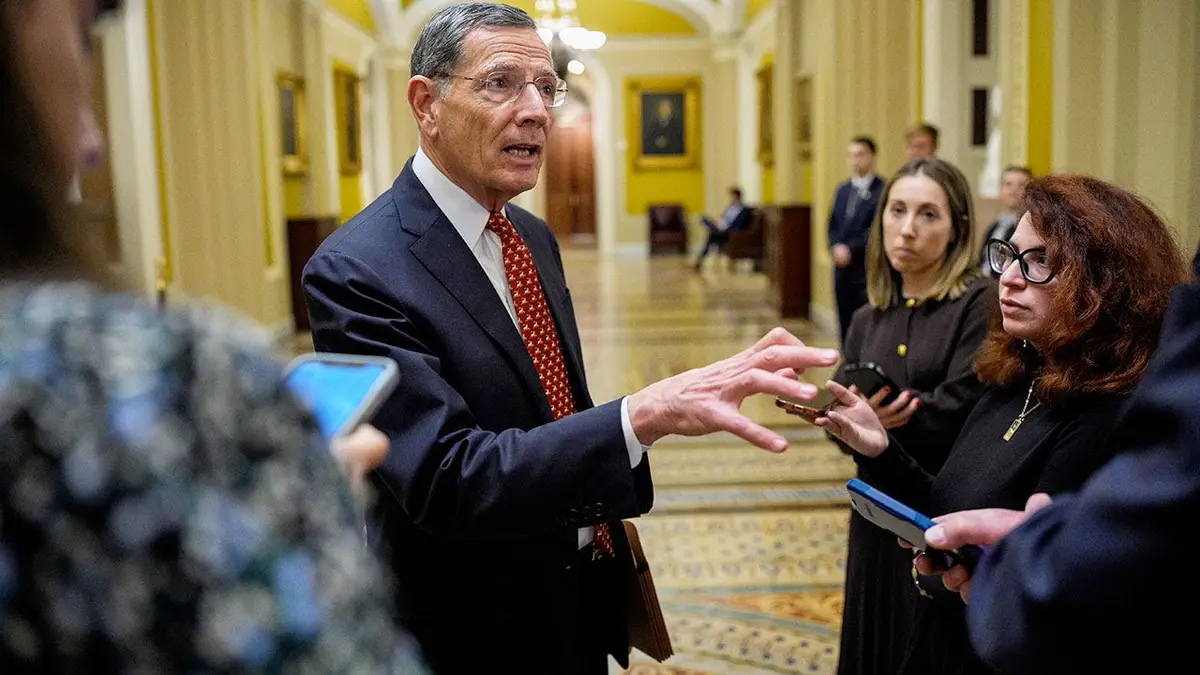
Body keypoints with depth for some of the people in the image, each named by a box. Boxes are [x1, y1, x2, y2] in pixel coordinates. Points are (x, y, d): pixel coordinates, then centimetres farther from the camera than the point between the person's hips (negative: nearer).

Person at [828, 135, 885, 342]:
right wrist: (836, 248, -2)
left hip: (868, 270, -6)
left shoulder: (883, 190, -6)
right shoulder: (842, 190, 17)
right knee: (845, 325, 9)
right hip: (842, 267, 7)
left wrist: (851, 250, -14)